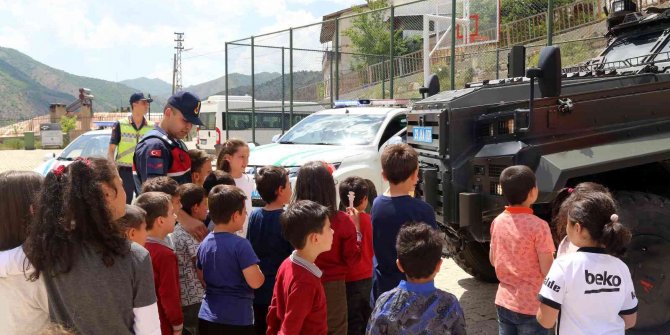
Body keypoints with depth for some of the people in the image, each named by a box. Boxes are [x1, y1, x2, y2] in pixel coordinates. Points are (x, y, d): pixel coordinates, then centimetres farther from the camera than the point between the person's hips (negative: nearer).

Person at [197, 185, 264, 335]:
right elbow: (255, 282, -19)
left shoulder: (204, 243, 4)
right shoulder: (240, 244, -18)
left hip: (207, 318, 6)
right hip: (236, 320, -6)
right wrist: (261, 273, 1)